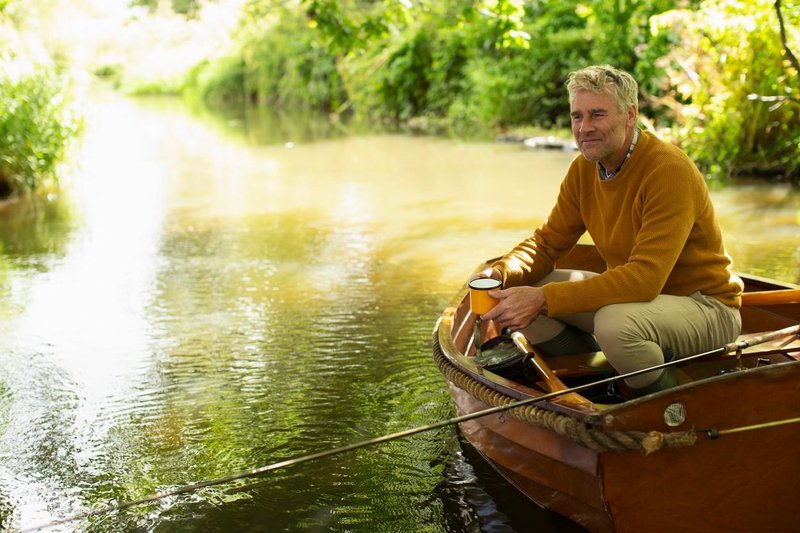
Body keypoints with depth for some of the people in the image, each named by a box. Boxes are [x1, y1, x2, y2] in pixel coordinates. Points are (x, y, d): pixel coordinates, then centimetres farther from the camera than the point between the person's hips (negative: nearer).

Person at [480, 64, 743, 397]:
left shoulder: (669, 171, -26)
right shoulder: (584, 168, -2)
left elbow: (645, 277, -34)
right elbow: (548, 242, 3)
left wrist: (543, 298, -39)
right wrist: (502, 273, -20)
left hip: (706, 306, -7)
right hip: (636, 294, 7)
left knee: (616, 323, -39)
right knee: (518, 294, -7)